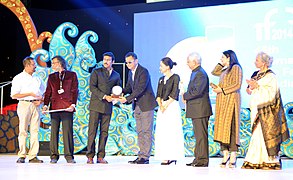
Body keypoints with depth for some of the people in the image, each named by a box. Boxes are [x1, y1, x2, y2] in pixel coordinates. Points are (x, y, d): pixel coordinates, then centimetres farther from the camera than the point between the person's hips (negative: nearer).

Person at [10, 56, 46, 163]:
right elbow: (14, 95, -6)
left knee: (35, 131, 0)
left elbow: (43, 92, 21)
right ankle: (22, 156, 0)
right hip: (24, 104, -4)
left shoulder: (37, 78, 15)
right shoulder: (18, 78, 1)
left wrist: (41, 100, 0)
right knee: (23, 131, -5)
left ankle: (33, 156, 2)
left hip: (35, 105, 4)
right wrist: (30, 94, -11)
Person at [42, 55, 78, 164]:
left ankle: (69, 156, 0)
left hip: (67, 107, -3)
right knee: (54, 131, 2)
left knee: (68, 131, -5)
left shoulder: (72, 75, 8)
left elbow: (74, 91, 3)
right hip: (54, 108, 3)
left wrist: (73, 104, -8)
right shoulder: (51, 77, 17)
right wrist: (45, 105, 1)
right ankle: (54, 156, 8)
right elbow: (48, 92, 14)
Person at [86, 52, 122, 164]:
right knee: (92, 130, -6)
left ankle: (100, 157, 6)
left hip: (108, 106, 3)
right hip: (96, 105, -3)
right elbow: (92, 87, -4)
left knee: (104, 132, 2)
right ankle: (90, 156, -2)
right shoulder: (96, 72, 6)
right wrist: (104, 96, -13)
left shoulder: (116, 75, 16)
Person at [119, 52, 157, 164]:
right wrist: (121, 92, -6)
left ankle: (145, 157, -5)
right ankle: (141, 156, 14)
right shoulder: (130, 73, 13)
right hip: (137, 105, 9)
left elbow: (140, 89, -21)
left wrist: (127, 99, -25)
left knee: (146, 131, -6)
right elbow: (129, 87, 15)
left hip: (146, 104, -9)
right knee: (139, 132, 9)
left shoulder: (143, 72, -14)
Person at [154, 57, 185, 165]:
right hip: (162, 107, 7)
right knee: (162, 133, 3)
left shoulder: (175, 77, -4)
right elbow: (158, 95, 10)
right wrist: (160, 105, -7)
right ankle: (165, 157, 6)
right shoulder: (161, 79, 17)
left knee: (171, 132, -7)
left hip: (172, 107, -7)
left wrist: (166, 105, -13)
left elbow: (174, 95, -11)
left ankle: (173, 156, -2)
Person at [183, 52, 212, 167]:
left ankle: (203, 160, -2)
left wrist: (185, 96, -11)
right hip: (196, 110, 11)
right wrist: (187, 97, 3)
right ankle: (198, 158, 21)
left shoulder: (201, 74, -15)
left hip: (200, 109, -11)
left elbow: (197, 91, -25)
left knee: (201, 135, -6)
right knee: (198, 135, 14)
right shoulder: (195, 73, 17)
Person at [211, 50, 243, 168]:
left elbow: (237, 85, -12)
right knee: (221, 126, 0)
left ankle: (233, 157, -11)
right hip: (221, 101, 8)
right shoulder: (225, 70, 21)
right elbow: (214, 72, 36)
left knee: (230, 127, -11)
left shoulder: (236, 67, -3)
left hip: (231, 100, -8)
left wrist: (222, 89, -12)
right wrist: (221, 63, 23)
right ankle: (225, 154, 0)